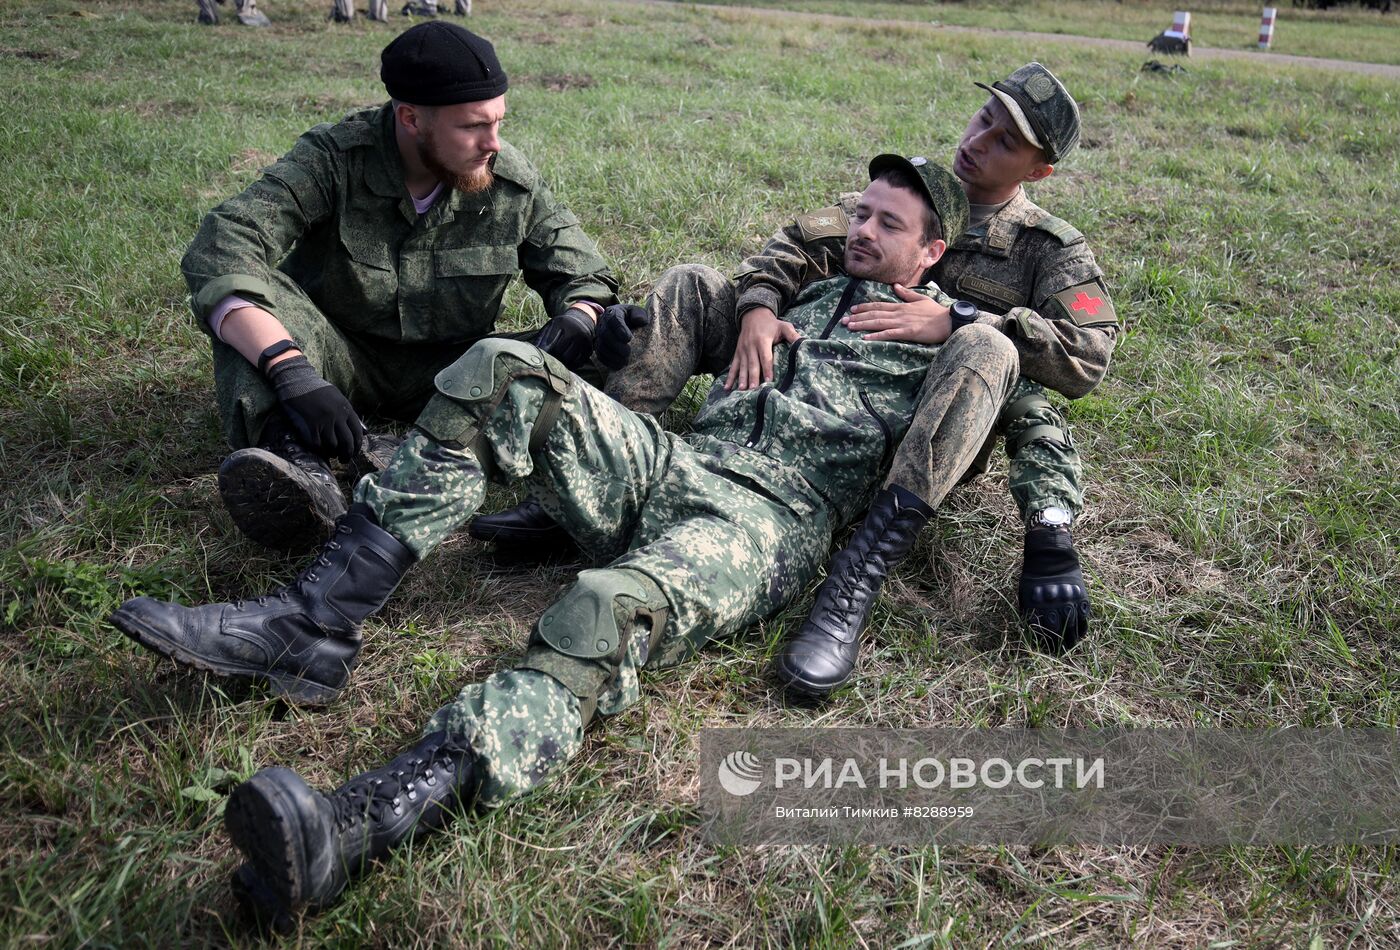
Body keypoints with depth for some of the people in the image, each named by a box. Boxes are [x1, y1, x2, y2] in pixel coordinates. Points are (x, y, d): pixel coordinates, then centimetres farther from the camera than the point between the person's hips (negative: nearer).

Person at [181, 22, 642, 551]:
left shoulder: (514, 184, -10)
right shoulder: (332, 160, -19)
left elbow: (580, 275, -2)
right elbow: (218, 253, -31)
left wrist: (581, 318, -29)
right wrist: (293, 372, -48)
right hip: (338, 359, -1)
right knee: (249, 288, -30)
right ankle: (295, 462, -50)